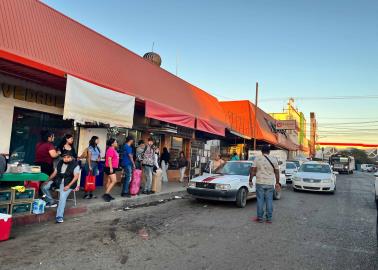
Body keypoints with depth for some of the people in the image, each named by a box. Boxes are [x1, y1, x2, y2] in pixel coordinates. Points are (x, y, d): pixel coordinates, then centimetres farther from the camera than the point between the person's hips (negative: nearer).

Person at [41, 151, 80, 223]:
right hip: (57, 181, 7)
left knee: (62, 197, -26)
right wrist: (48, 180, 2)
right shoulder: (60, 163, 13)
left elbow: (76, 176, -14)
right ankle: (51, 202, 10)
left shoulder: (75, 165, -7)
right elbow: (54, 173, 16)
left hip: (68, 183, -7)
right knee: (44, 187, -8)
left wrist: (68, 186, -22)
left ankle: (59, 216, -26)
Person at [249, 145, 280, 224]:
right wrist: (277, 183, 14)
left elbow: (252, 170, -4)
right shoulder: (274, 160, 4)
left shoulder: (257, 159, -2)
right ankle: (269, 218, 13)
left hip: (260, 183, -2)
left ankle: (260, 218, 9)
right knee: (269, 201, 7)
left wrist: (250, 180, 3)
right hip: (270, 183, 2)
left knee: (260, 200, 3)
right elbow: (277, 172, 7)